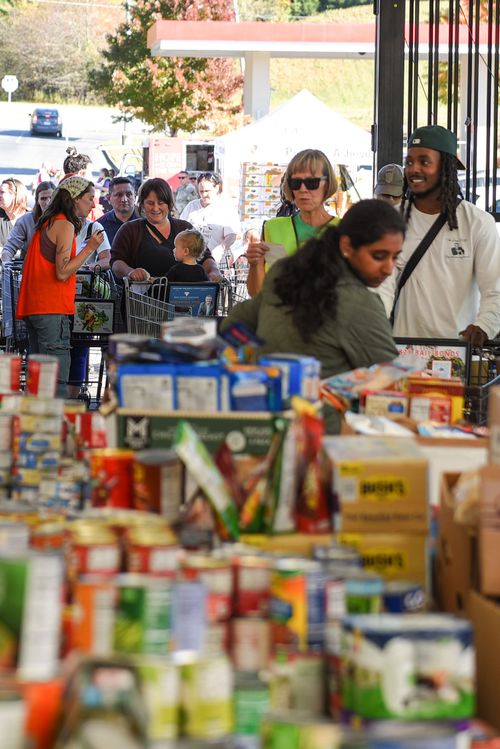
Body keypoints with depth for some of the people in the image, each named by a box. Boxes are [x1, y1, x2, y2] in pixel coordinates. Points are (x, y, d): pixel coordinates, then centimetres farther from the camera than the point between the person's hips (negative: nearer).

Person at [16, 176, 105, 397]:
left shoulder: (47, 222, 19)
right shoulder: (65, 225, -9)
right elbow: (62, 272, -15)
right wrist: (89, 248, -11)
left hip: (32, 307, 10)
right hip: (51, 309, -10)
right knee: (56, 380, -12)